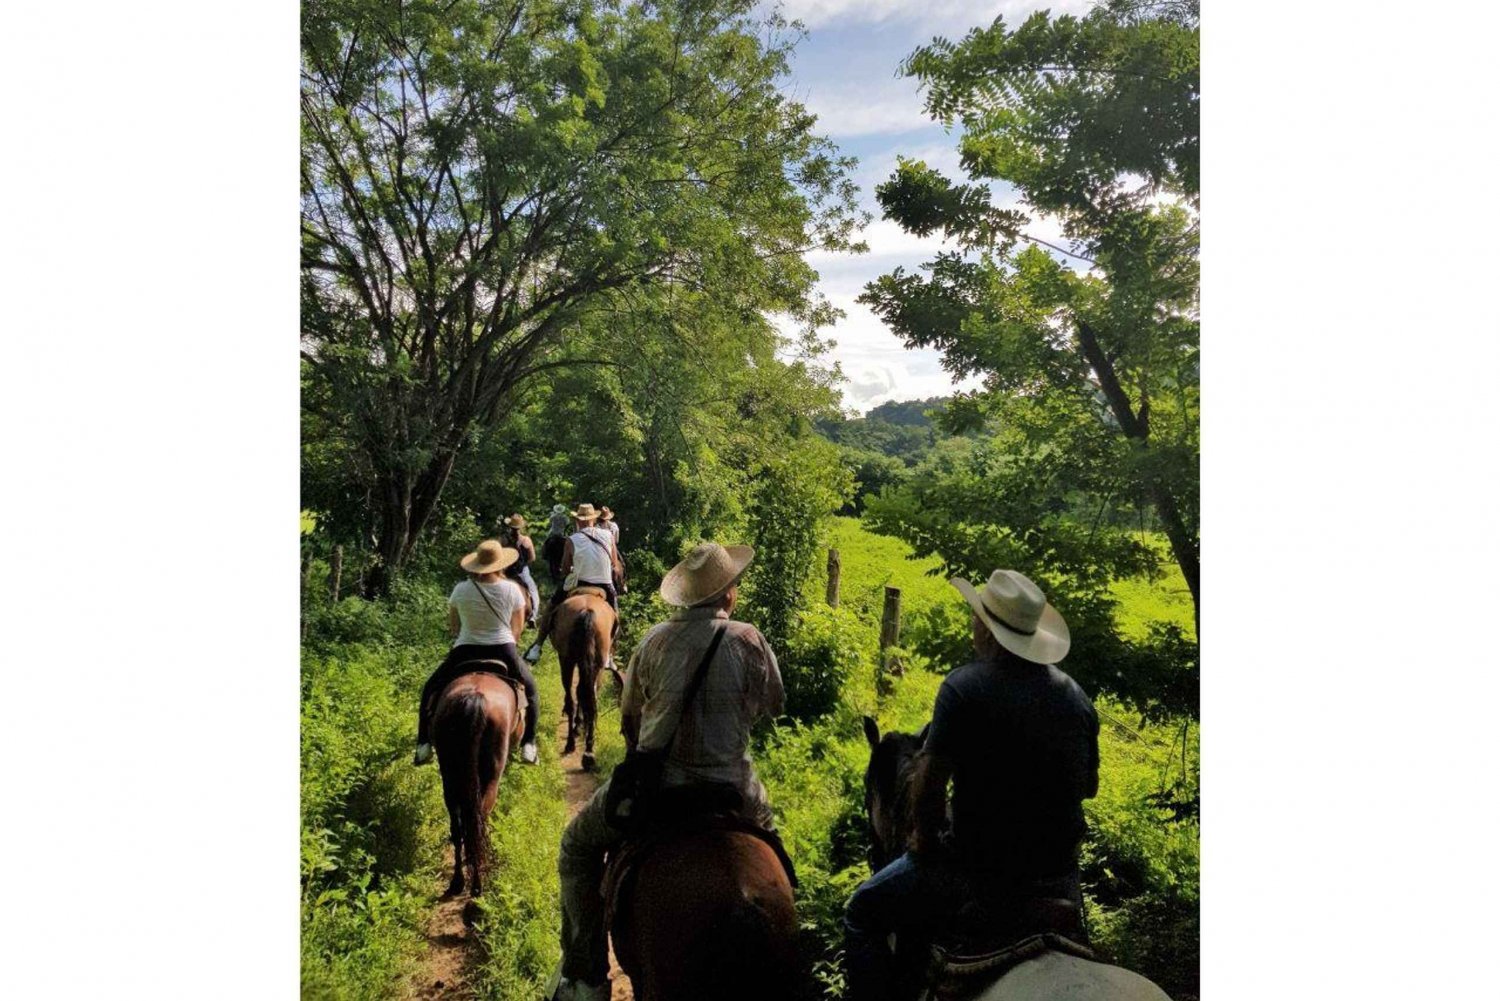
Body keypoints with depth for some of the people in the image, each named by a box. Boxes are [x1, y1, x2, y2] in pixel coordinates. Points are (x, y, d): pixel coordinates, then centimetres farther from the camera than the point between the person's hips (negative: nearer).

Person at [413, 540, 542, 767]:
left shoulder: (460, 590, -6)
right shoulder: (512, 589, -8)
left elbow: (453, 627, 8)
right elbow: (517, 628, 3)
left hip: (465, 652, 0)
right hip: (504, 652, 0)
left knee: (431, 690, 24)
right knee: (529, 688, 25)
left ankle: (424, 745, 16)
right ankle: (529, 745, 18)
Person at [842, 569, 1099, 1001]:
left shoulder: (965, 686, -17)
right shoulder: (1077, 697, 2)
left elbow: (930, 779, -20)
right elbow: (1090, 787, 12)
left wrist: (925, 838, -4)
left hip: (982, 872, -5)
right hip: (1060, 874, 6)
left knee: (863, 911, 12)